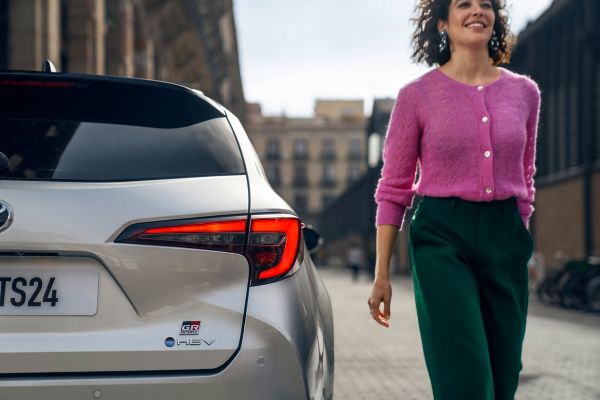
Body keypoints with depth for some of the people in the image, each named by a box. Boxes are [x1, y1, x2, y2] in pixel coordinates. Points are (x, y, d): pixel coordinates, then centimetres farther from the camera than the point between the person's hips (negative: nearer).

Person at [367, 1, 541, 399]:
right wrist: (381, 274, -1)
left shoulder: (524, 92, 9)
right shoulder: (417, 96, -1)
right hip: (441, 236, -4)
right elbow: (393, 188, 1)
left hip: (505, 236, 4)